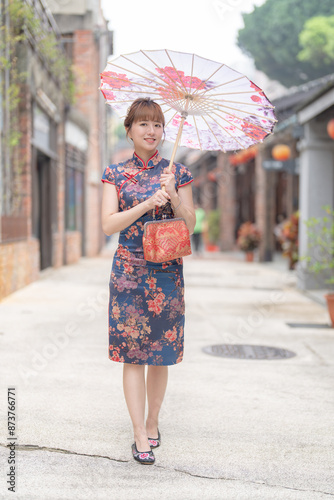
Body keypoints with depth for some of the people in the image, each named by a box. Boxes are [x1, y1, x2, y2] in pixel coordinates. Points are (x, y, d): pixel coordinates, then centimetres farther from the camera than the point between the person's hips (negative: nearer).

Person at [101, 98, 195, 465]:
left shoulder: (177, 172, 6)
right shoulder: (115, 174, 4)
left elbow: (190, 225, 3)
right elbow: (108, 224, -6)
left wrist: (173, 196, -15)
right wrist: (147, 203, -16)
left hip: (167, 273, 1)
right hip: (128, 272, -1)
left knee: (160, 354, 7)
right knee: (132, 354, -2)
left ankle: (152, 423, 25)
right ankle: (140, 436, 5)